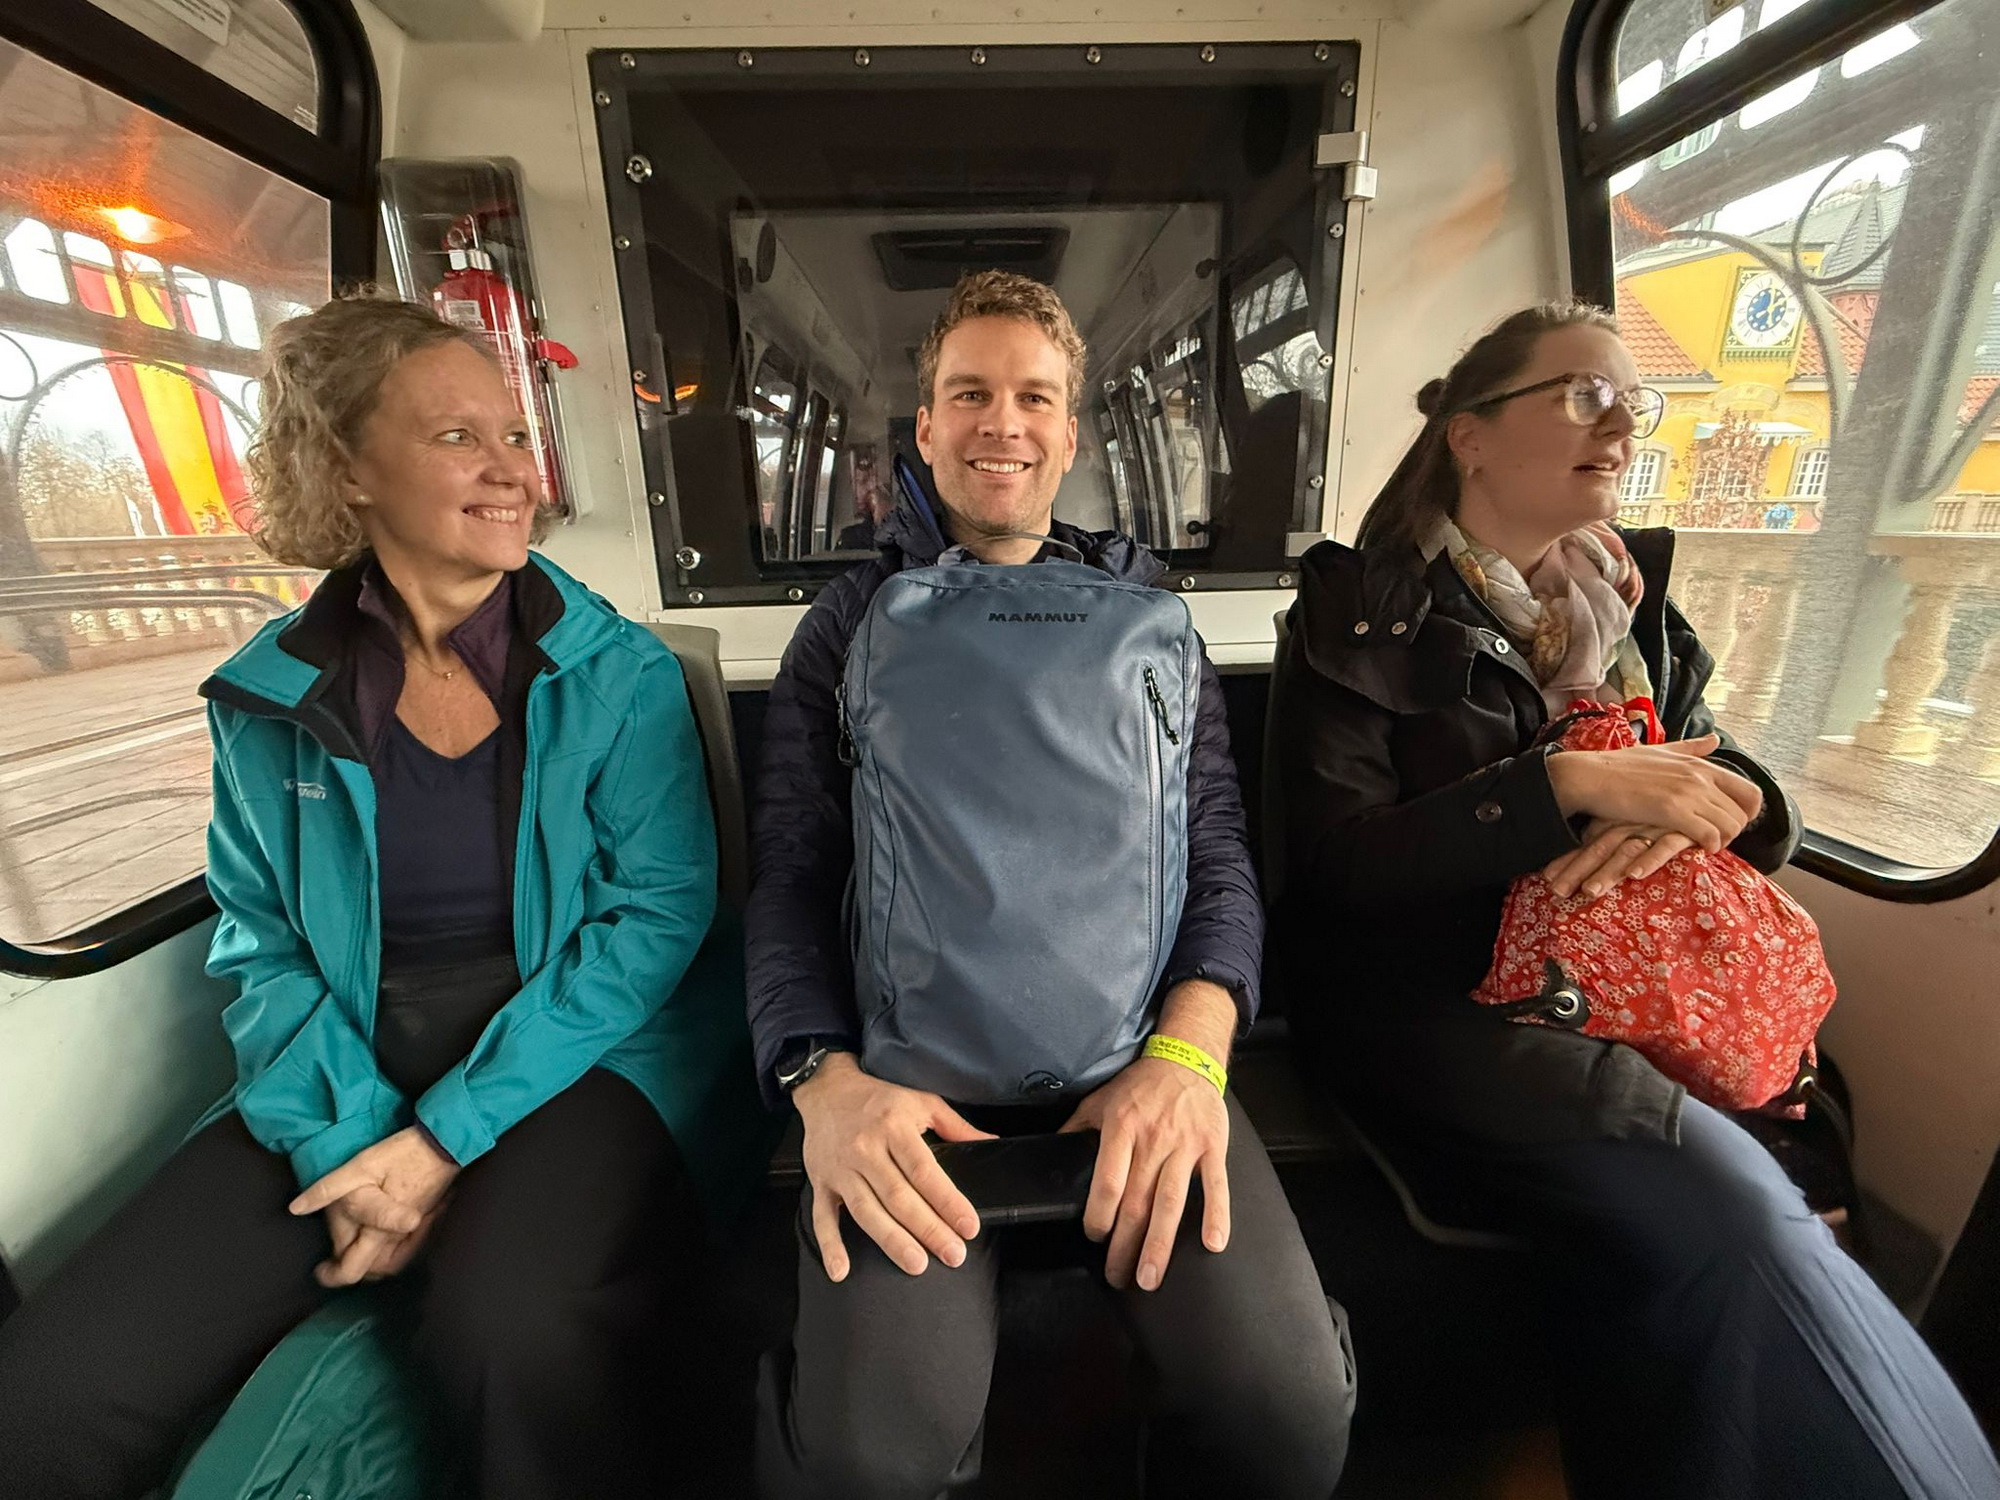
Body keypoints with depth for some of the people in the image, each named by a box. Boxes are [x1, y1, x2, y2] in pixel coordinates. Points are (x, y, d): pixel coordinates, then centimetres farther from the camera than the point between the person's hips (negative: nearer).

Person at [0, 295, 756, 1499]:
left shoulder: (620, 674, -5)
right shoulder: (269, 700, 5)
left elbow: (658, 908, -10)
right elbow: (260, 947, 6)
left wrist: (450, 1134, -13)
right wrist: (347, 1140, -10)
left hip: (582, 1055, -3)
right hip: (347, 1082, 4)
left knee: (519, 1335, -31)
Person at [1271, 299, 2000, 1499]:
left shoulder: (1634, 605, 15)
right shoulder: (1362, 612, -5)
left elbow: (1736, 784, 13)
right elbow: (1337, 858, -12)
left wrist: (1698, 807, -10)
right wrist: (1566, 785, -18)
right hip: (1424, 999, -4)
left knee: (1683, 1247, -21)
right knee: (1732, 1205, -22)